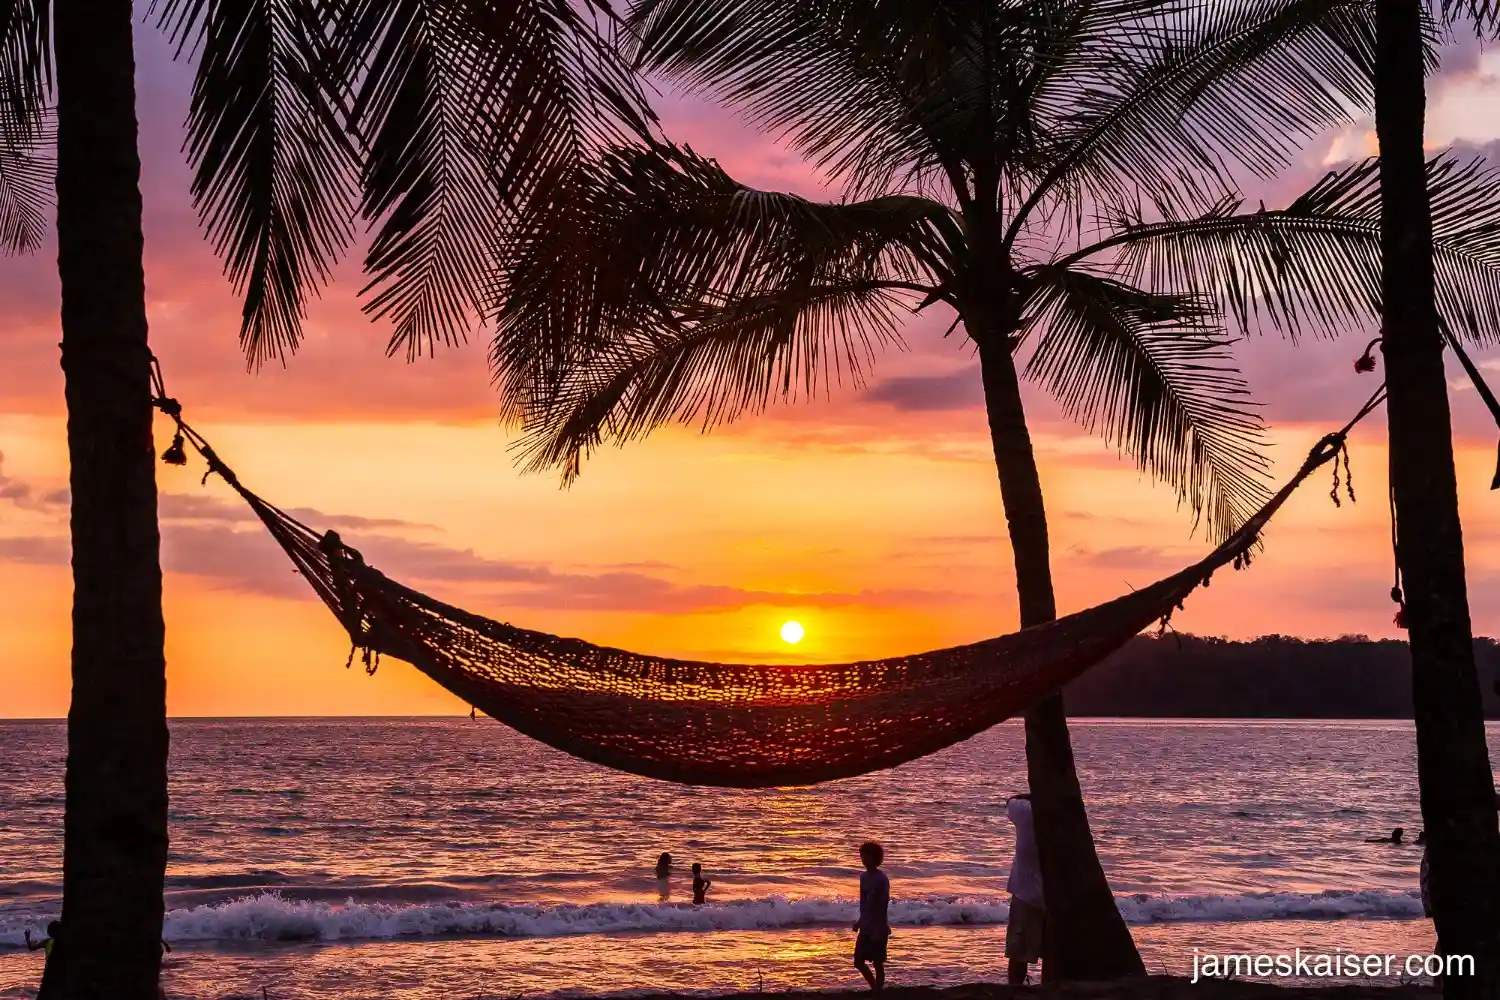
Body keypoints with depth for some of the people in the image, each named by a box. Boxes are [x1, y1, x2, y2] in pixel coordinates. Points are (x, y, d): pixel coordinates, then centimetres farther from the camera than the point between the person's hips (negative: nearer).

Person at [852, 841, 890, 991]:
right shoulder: (864, 876, 9)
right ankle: (876, 988, 24)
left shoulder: (881, 879, -15)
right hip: (866, 927, 8)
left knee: (877, 963, 0)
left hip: (878, 928, -8)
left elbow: (884, 905, -17)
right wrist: (860, 921, 20)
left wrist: (879, 928, -20)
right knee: (858, 962, 8)